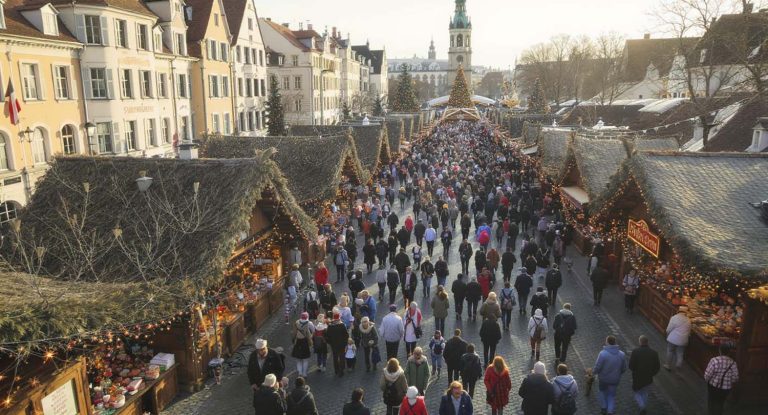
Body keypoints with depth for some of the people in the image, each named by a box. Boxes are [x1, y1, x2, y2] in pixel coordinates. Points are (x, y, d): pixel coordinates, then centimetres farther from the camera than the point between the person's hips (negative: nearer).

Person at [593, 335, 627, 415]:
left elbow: (597, 367, -22)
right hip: (615, 379, 3)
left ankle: (604, 407, 33)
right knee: (611, 395, 20)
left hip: (603, 378, -2)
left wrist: (594, 372, 0)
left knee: (602, 391, 25)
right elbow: (624, 368, 0)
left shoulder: (603, 354, -26)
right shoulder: (621, 354, -10)